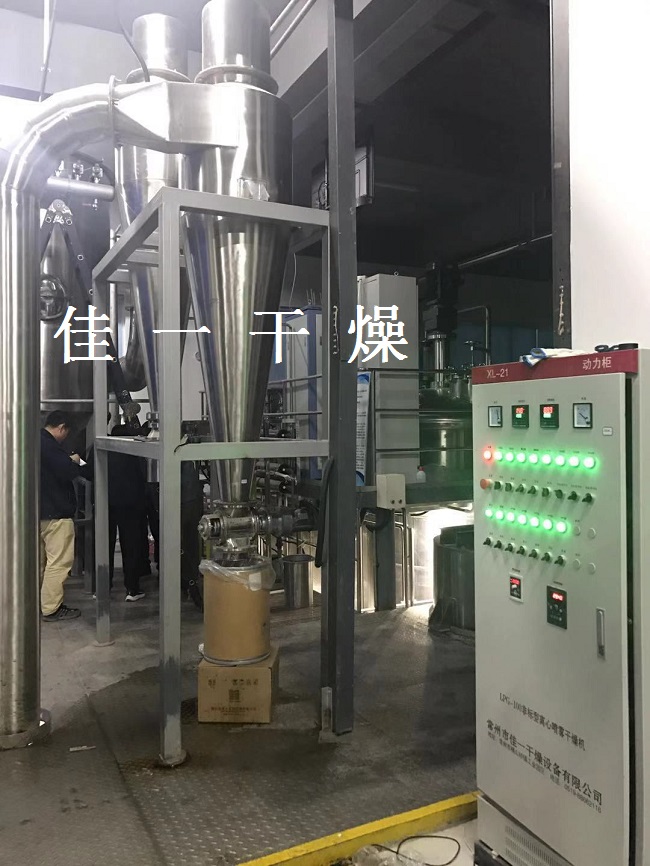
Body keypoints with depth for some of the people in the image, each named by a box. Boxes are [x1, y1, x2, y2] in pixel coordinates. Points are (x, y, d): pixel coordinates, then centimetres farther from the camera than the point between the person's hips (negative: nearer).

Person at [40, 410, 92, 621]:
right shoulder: (49, 445, -19)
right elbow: (67, 472, -24)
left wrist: (69, 463, 10)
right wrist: (75, 462, -5)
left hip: (39, 511, 11)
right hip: (56, 512, -11)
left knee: (40, 561, 17)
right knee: (59, 562, -4)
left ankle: (36, 603, 26)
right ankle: (51, 608, -1)